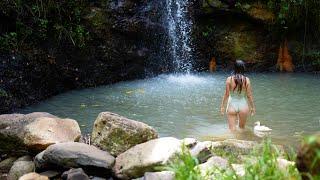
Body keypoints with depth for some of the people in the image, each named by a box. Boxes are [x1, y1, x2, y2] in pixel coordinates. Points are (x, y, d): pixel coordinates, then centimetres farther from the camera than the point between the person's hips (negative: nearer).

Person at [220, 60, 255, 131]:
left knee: (232, 129, 5)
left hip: (232, 106, -1)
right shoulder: (246, 80, -8)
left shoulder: (229, 79, -10)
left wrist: (222, 106, 3)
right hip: (243, 106, 1)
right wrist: (252, 107, 8)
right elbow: (249, 95, -4)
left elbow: (226, 94, -7)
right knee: (242, 128, 20)